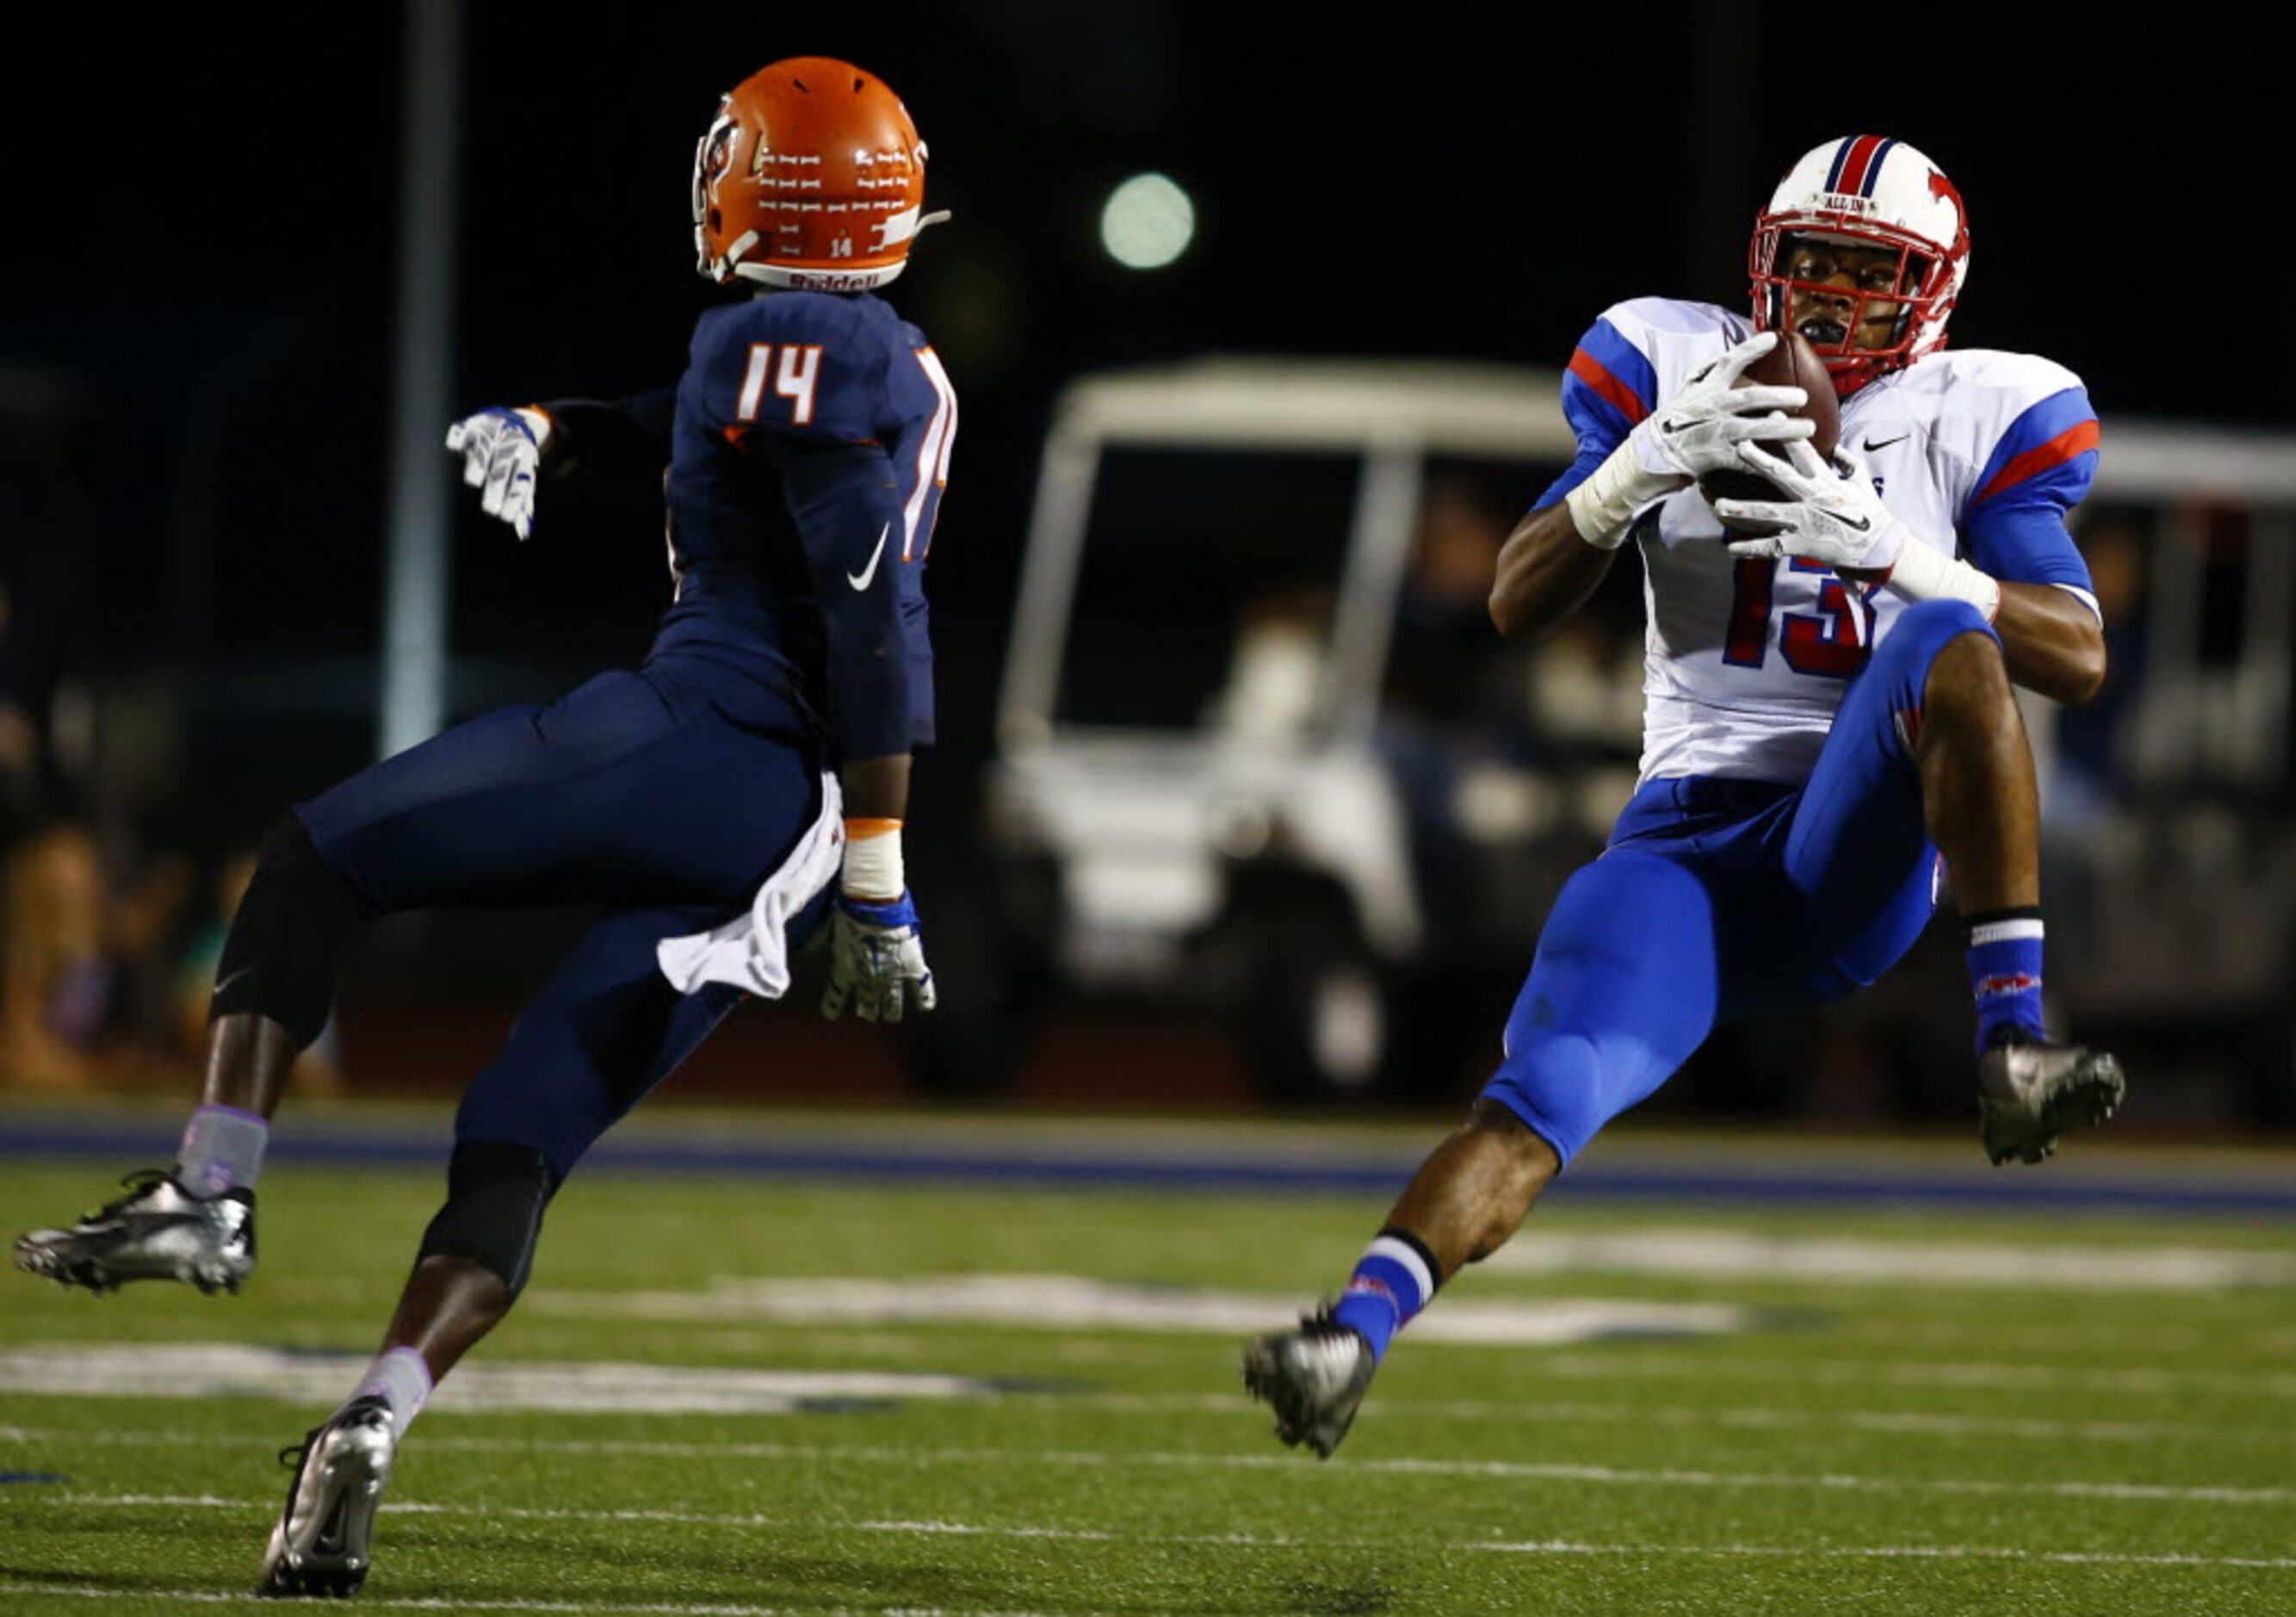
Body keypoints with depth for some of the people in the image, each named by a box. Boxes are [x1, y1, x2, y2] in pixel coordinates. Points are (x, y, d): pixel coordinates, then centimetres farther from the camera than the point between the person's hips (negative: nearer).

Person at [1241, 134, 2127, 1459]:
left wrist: (1891, 551, -18)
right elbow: (1519, 605, 2)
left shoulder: (1979, 420, 6)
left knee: (1943, 644, -32)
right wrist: (1638, 470, -17)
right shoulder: (1675, 371, 8)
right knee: (1543, 1097, -25)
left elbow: (2080, 657, -4)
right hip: (1691, 842, 1)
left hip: (1858, 858, -1)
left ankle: (2014, 1047, -35)